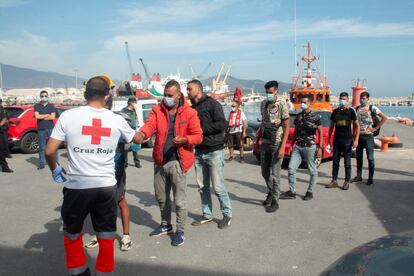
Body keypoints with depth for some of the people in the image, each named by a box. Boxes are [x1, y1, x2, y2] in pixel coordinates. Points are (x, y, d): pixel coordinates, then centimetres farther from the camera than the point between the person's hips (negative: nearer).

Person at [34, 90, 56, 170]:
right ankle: (42, 163, 8)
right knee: (41, 147, 3)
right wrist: (47, 115, -4)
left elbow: (53, 117, -4)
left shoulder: (51, 106, 8)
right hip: (41, 129, 1)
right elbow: (37, 116, -6)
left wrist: (41, 116, -4)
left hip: (50, 128, -1)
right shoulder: (37, 106, 9)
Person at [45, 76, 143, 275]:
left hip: (77, 186, -1)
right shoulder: (117, 120, 0)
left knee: (72, 233, 23)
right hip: (107, 186, 1)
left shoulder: (68, 116, -6)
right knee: (106, 235, 15)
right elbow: (137, 139, 17)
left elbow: (49, 151, -6)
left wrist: (55, 169, 14)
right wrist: (136, 129, 39)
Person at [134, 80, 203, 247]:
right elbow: (150, 125, -14)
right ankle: (166, 225, 40)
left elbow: (198, 136, -6)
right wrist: (141, 134, -35)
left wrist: (184, 139, -25)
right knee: (161, 196, 19)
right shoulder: (157, 110, 2)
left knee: (179, 199, 2)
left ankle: (180, 231, 21)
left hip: (177, 162, -4)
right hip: (160, 161, 5)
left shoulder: (189, 113, -6)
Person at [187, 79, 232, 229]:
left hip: (214, 151, -7)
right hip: (199, 152, 7)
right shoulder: (192, 108, 13)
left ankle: (227, 214, 16)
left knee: (218, 186, -1)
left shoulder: (212, 104, -8)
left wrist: (202, 129, -16)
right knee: (202, 187, 11)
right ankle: (207, 215, 24)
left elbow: (222, 124, -18)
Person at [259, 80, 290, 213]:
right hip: (265, 143, 6)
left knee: (274, 174, -1)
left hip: (276, 144, -6)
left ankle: (275, 201, 12)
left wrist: (282, 147, -18)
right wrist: (258, 140, 14)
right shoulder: (263, 104, 8)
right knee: (265, 172, 14)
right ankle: (271, 193, 36)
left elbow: (286, 127, -12)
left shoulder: (282, 104, -10)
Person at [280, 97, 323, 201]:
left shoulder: (315, 116, -3)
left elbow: (320, 133, -3)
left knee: (313, 171, 6)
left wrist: (320, 148, -9)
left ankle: (310, 192, 21)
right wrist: (292, 145, 13)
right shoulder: (298, 116, 11)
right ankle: (292, 192, 7)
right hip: (298, 147, 5)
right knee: (291, 168, -3)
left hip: (310, 147, -4)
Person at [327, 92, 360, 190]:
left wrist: (356, 140, -11)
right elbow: (332, 125, 13)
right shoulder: (335, 111, 9)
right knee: (335, 161, 7)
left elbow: (357, 126, -2)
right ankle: (334, 181, 15)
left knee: (347, 162, 4)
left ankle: (347, 182, 13)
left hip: (347, 139, -3)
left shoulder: (351, 111, -1)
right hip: (336, 139, 4)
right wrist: (329, 139, 8)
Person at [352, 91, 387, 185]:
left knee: (370, 158, -1)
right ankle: (358, 176, 21)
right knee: (358, 157, 11)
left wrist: (375, 128, -9)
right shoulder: (357, 109, 9)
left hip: (368, 136, -5)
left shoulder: (372, 108, -4)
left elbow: (385, 118, -7)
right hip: (359, 135, 5)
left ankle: (371, 178, 6)